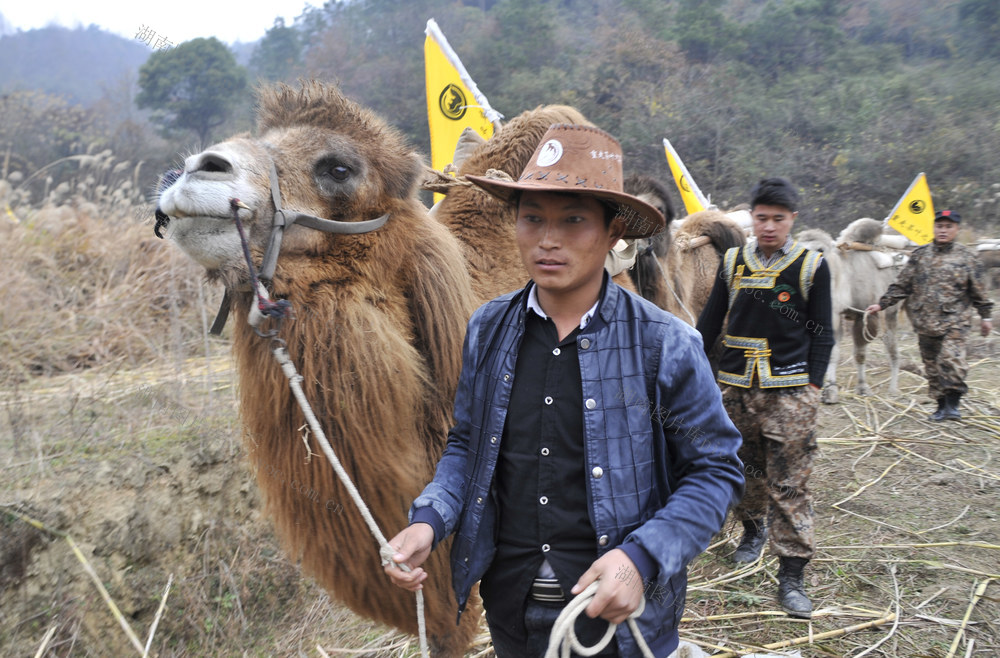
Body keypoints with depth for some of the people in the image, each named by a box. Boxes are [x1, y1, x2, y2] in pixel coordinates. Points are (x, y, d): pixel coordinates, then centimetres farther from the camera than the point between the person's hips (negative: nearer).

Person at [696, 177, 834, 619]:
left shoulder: (812, 266, 1)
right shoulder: (732, 262, 7)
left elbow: (822, 333, 4)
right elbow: (710, 320, 14)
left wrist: (813, 385, -2)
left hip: (790, 390, -3)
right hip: (735, 386, 3)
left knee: (789, 484, -2)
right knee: (744, 468, 14)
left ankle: (791, 574, 5)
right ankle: (753, 529, 39)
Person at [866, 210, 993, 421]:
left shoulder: (966, 257, 4)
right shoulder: (919, 255, 8)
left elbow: (978, 291, 9)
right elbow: (901, 285, 10)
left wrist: (985, 316, 10)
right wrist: (882, 304, 5)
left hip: (954, 320, -3)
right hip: (925, 321, 3)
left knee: (952, 360, -18)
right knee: (932, 365, 7)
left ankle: (952, 404, -8)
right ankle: (941, 405, 18)